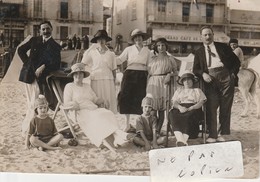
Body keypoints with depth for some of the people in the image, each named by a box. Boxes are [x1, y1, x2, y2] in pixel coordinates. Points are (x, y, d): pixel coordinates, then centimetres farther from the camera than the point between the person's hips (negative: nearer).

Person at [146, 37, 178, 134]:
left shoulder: (170, 59, 13)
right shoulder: (153, 59, 18)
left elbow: (175, 72, 13)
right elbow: (149, 73, 17)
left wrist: (169, 75, -8)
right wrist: (147, 86, 7)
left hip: (164, 83, -1)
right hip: (153, 83, 2)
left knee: (161, 109, -3)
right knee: (152, 107, -7)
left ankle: (158, 130, -1)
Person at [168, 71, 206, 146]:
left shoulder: (197, 90, 24)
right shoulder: (179, 90, 30)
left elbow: (201, 102, 7)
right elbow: (174, 102, 14)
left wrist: (190, 108, -12)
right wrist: (179, 107, -11)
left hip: (193, 109, -1)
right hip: (179, 108, 2)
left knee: (188, 116, -40)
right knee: (173, 115, -36)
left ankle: (184, 139, -50)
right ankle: (180, 140, -52)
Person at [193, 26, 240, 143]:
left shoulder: (223, 47, 15)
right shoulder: (199, 52, 18)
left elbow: (236, 61, 15)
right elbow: (195, 69, 10)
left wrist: (233, 73, 0)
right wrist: (203, 74, -9)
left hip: (225, 77, 0)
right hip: (209, 79, 1)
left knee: (225, 108, 0)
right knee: (210, 108, -6)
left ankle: (222, 134, 7)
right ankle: (212, 135, -2)